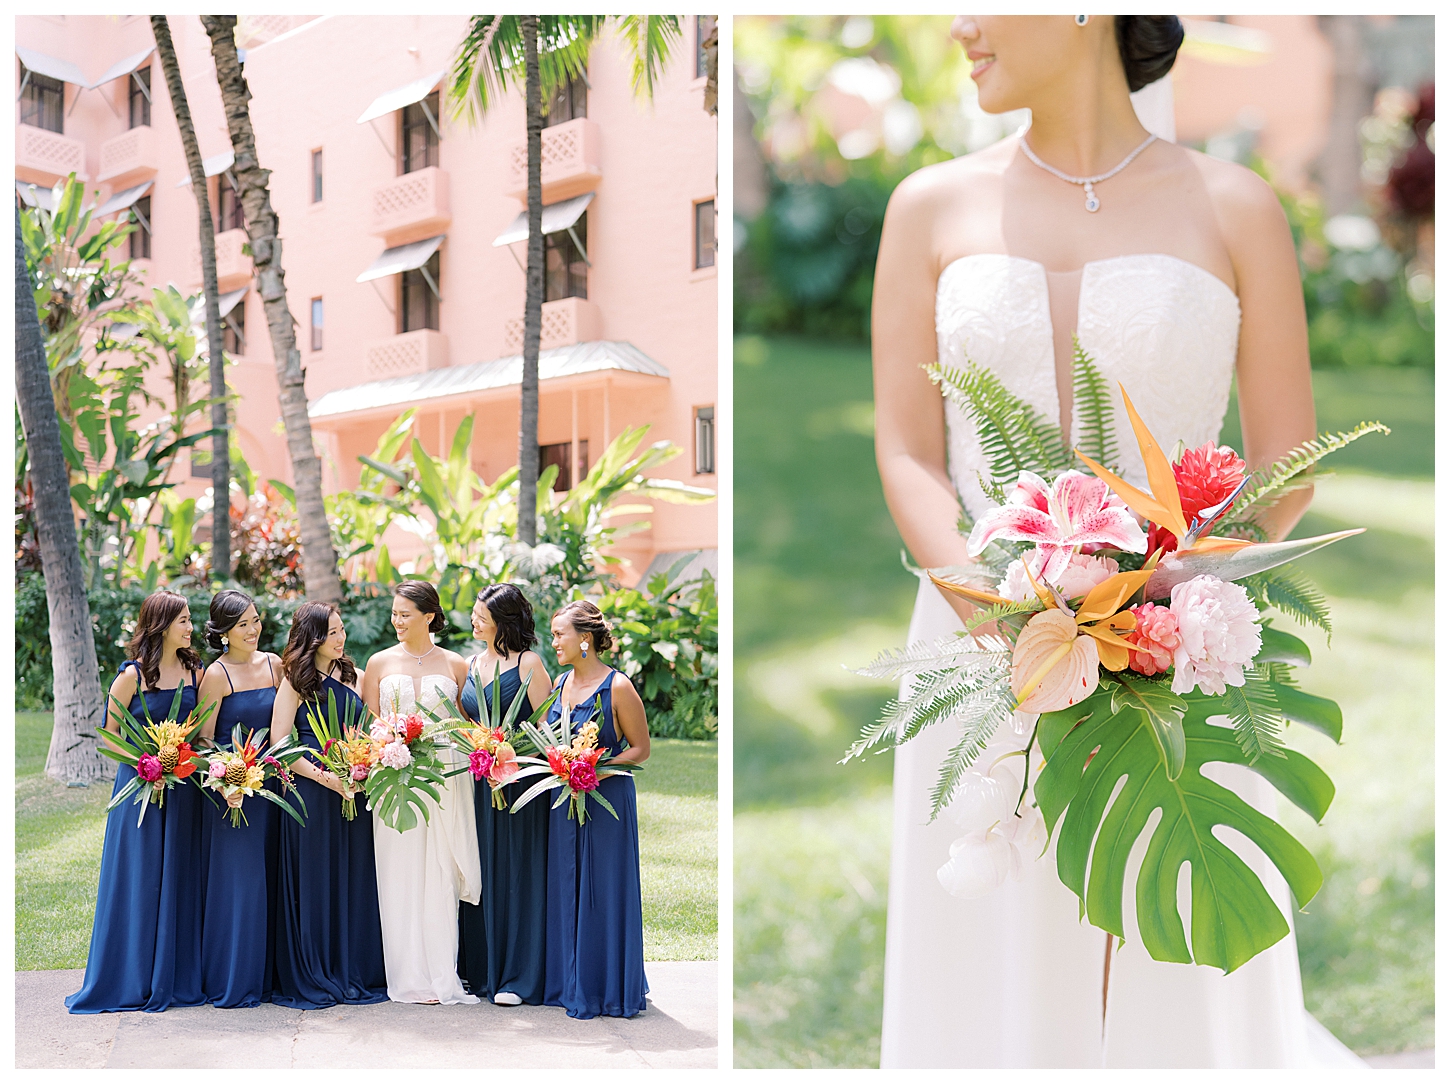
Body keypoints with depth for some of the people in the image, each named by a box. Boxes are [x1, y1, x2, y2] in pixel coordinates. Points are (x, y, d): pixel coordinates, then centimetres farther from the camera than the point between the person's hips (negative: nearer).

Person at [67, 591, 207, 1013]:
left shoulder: (194, 671, 6)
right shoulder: (133, 675, -7)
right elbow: (110, 735, -3)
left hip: (184, 787, 4)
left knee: (180, 880, 8)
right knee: (138, 881, 1)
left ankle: (176, 977, 17)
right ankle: (133, 979, 11)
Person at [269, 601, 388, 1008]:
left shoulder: (352, 677, 13)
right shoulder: (296, 681, -2)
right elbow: (279, 744, -8)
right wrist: (324, 777, -16)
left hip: (352, 790, 5)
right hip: (311, 791, -5)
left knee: (355, 880, 6)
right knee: (315, 882, 0)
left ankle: (356, 973, 14)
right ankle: (311, 979, 9)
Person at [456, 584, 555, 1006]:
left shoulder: (528, 664, -6)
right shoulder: (472, 664, 14)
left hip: (518, 780, -6)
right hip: (478, 780, 6)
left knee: (516, 873, -2)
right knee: (480, 873, 8)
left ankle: (517, 975, 4)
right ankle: (480, 969, 17)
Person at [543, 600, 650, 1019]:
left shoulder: (617, 687, -12)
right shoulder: (560, 683, 9)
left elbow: (641, 749, -8)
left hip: (606, 799, -7)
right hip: (564, 800, 7)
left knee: (603, 892, 0)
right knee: (565, 889, 10)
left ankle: (606, 988, 11)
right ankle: (571, 983, 21)